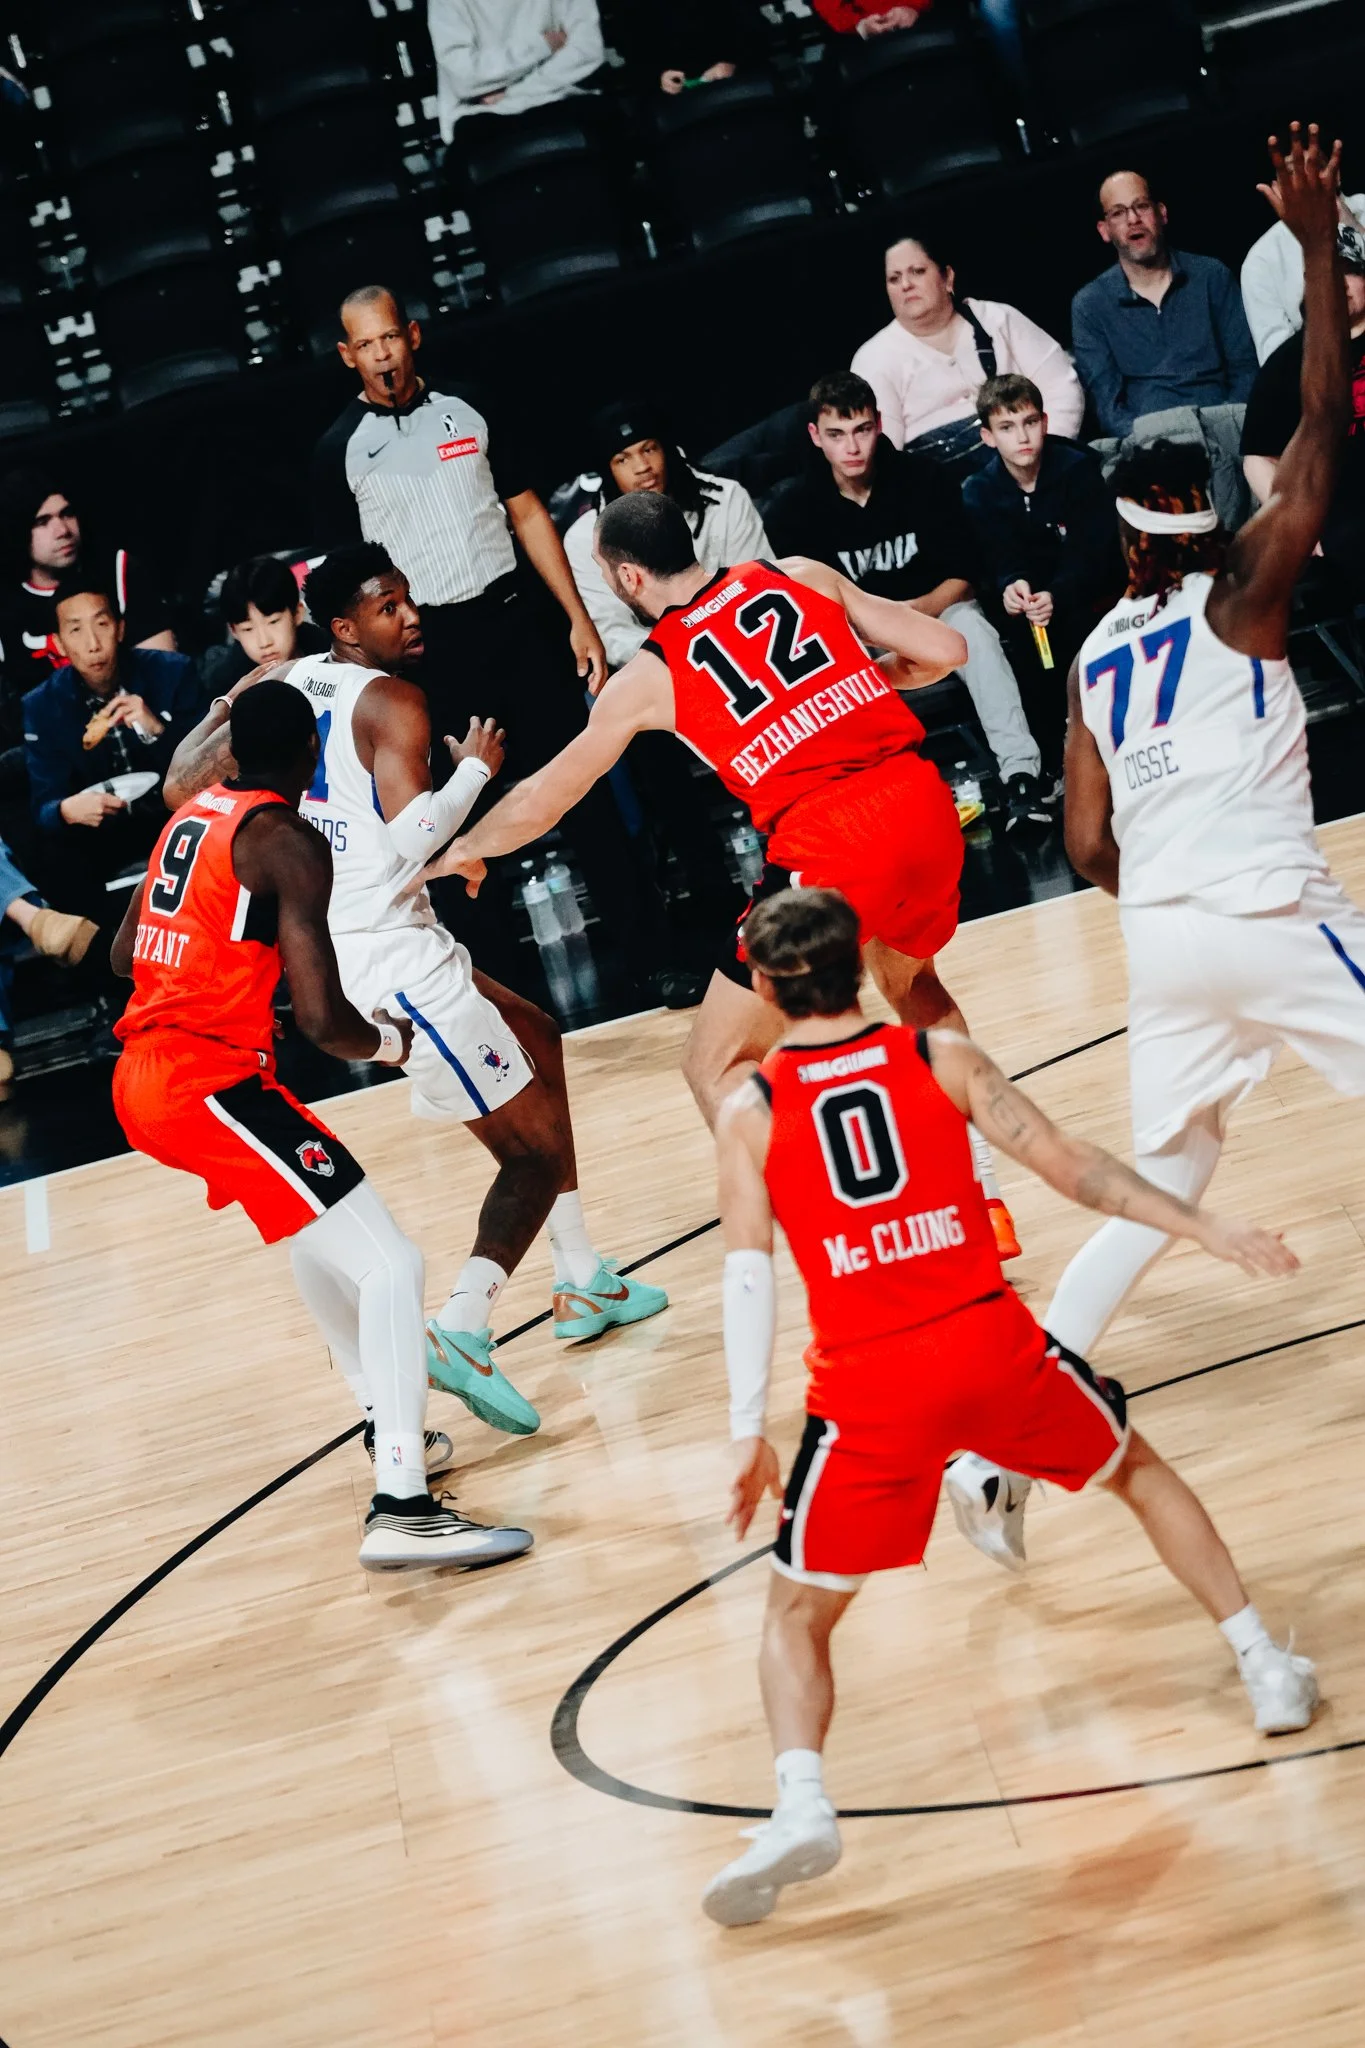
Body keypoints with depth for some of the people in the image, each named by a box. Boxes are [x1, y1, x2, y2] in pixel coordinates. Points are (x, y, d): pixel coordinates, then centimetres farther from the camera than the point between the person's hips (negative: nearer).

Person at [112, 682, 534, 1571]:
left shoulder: (192, 815, 13)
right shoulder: (288, 841, -11)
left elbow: (125, 954, 25)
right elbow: (322, 1018, -17)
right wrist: (389, 1042, 3)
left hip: (142, 1078, 9)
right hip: (210, 1078, -9)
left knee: (322, 1229, 31)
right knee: (389, 1264, -11)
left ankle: (392, 1427, 40)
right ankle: (401, 1509, -17)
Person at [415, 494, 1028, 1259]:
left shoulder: (650, 676, 8)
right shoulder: (801, 576, 14)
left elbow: (543, 800, 20)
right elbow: (947, 651, 14)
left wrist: (462, 851, 39)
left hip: (828, 850, -5)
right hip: (925, 803, 5)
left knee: (718, 1067, 11)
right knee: (913, 984, 37)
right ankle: (981, 1195, 32)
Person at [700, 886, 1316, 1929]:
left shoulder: (750, 1114, 5)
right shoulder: (941, 1056, 6)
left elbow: (748, 1274, -1)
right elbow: (1069, 1164, 2)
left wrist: (749, 1432, 1)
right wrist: (1208, 1227, 8)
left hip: (869, 1388, -1)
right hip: (992, 1346, 1)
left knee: (797, 1614, 12)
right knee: (1140, 1468, 29)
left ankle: (802, 1803, -13)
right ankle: (1269, 1670, 26)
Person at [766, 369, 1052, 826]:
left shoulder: (922, 478, -7)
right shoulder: (793, 508, -7)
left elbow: (961, 577, -7)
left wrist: (914, 613, -28)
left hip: (935, 608, -1)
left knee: (973, 630, -34)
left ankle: (1020, 772, -45)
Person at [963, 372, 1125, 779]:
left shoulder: (1077, 468, -13)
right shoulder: (980, 493, -3)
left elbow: (1095, 551, -19)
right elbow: (1000, 562, -10)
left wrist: (1057, 596, -39)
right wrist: (1011, 587, -36)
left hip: (1089, 589, -2)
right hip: (1030, 592, 2)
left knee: (1075, 622, -32)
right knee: (1022, 630, -27)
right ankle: (1051, 754, -18)